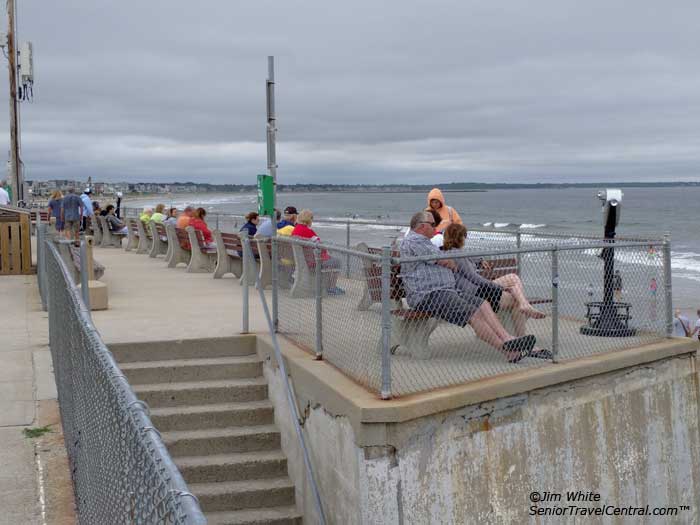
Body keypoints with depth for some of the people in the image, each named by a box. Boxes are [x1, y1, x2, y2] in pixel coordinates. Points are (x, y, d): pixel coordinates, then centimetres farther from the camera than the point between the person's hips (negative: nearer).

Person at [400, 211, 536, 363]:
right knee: (473, 313, -22)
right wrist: (453, 265, 11)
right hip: (428, 296, -11)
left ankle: (507, 339, -19)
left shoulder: (424, 242, 26)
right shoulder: (412, 242, -9)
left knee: (483, 304, -6)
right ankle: (508, 352, -22)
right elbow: (444, 262, -9)